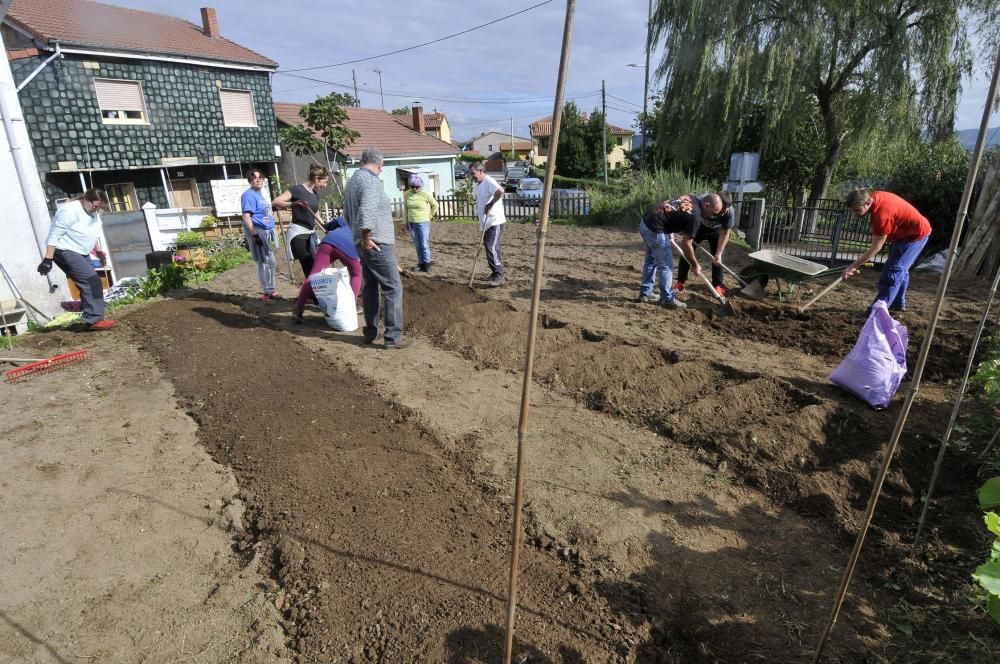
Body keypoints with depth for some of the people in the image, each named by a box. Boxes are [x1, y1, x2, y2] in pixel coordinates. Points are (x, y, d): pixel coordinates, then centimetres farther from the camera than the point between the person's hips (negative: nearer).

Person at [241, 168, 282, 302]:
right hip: (257, 231, -10)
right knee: (264, 263, -5)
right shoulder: (249, 195, -12)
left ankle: (270, 291, 23)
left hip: (265, 232, 10)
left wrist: (269, 232, 24)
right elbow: (246, 216, -20)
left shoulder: (259, 194, 17)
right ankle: (268, 293, 3)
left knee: (270, 262, 14)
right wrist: (254, 235, -26)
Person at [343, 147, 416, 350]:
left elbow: (347, 214, 22)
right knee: (393, 288, -7)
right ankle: (393, 337, -7)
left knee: (370, 287, 16)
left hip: (365, 245, 10)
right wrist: (366, 237, -18)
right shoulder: (371, 181, -14)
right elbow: (366, 211, -28)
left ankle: (370, 332, 23)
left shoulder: (352, 181, 16)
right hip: (377, 244, -10)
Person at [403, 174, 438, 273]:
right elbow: (406, 208, 12)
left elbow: (435, 205, 2)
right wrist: (406, 221, 12)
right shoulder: (407, 194, 0)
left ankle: (427, 265, 4)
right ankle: (421, 263, 19)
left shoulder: (426, 194, -11)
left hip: (423, 223, -4)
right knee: (417, 245, 10)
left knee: (424, 245, -3)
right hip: (411, 223, 4)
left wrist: (429, 216, 3)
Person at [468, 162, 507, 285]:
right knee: (489, 247, 13)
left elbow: (500, 191, -31)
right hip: (486, 223, 10)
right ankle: (500, 271, 26)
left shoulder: (489, 181, -12)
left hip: (495, 221, -9)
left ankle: (499, 275, -7)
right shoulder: (478, 187, 17)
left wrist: (491, 203, -21)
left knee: (492, 248, -13)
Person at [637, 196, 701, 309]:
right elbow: (686, 244, -7)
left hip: (645, 223, 9)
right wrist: (695, 265, 3)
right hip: (655, 229, -9)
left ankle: (645, 294, 30)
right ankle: (667, 299, 10)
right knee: (666, 265, 2)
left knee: (651, 260, 22)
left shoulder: (689, 201, 15)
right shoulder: (694, 216, -9)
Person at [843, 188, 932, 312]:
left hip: (916, 234, -10)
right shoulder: (873, 196, -10)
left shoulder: (881, 215, -37)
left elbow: (875, 248, -30)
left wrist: (852, 267, -27)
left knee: (894, 269, -15)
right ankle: (898, 303, 28)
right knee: (900, 268, 17)